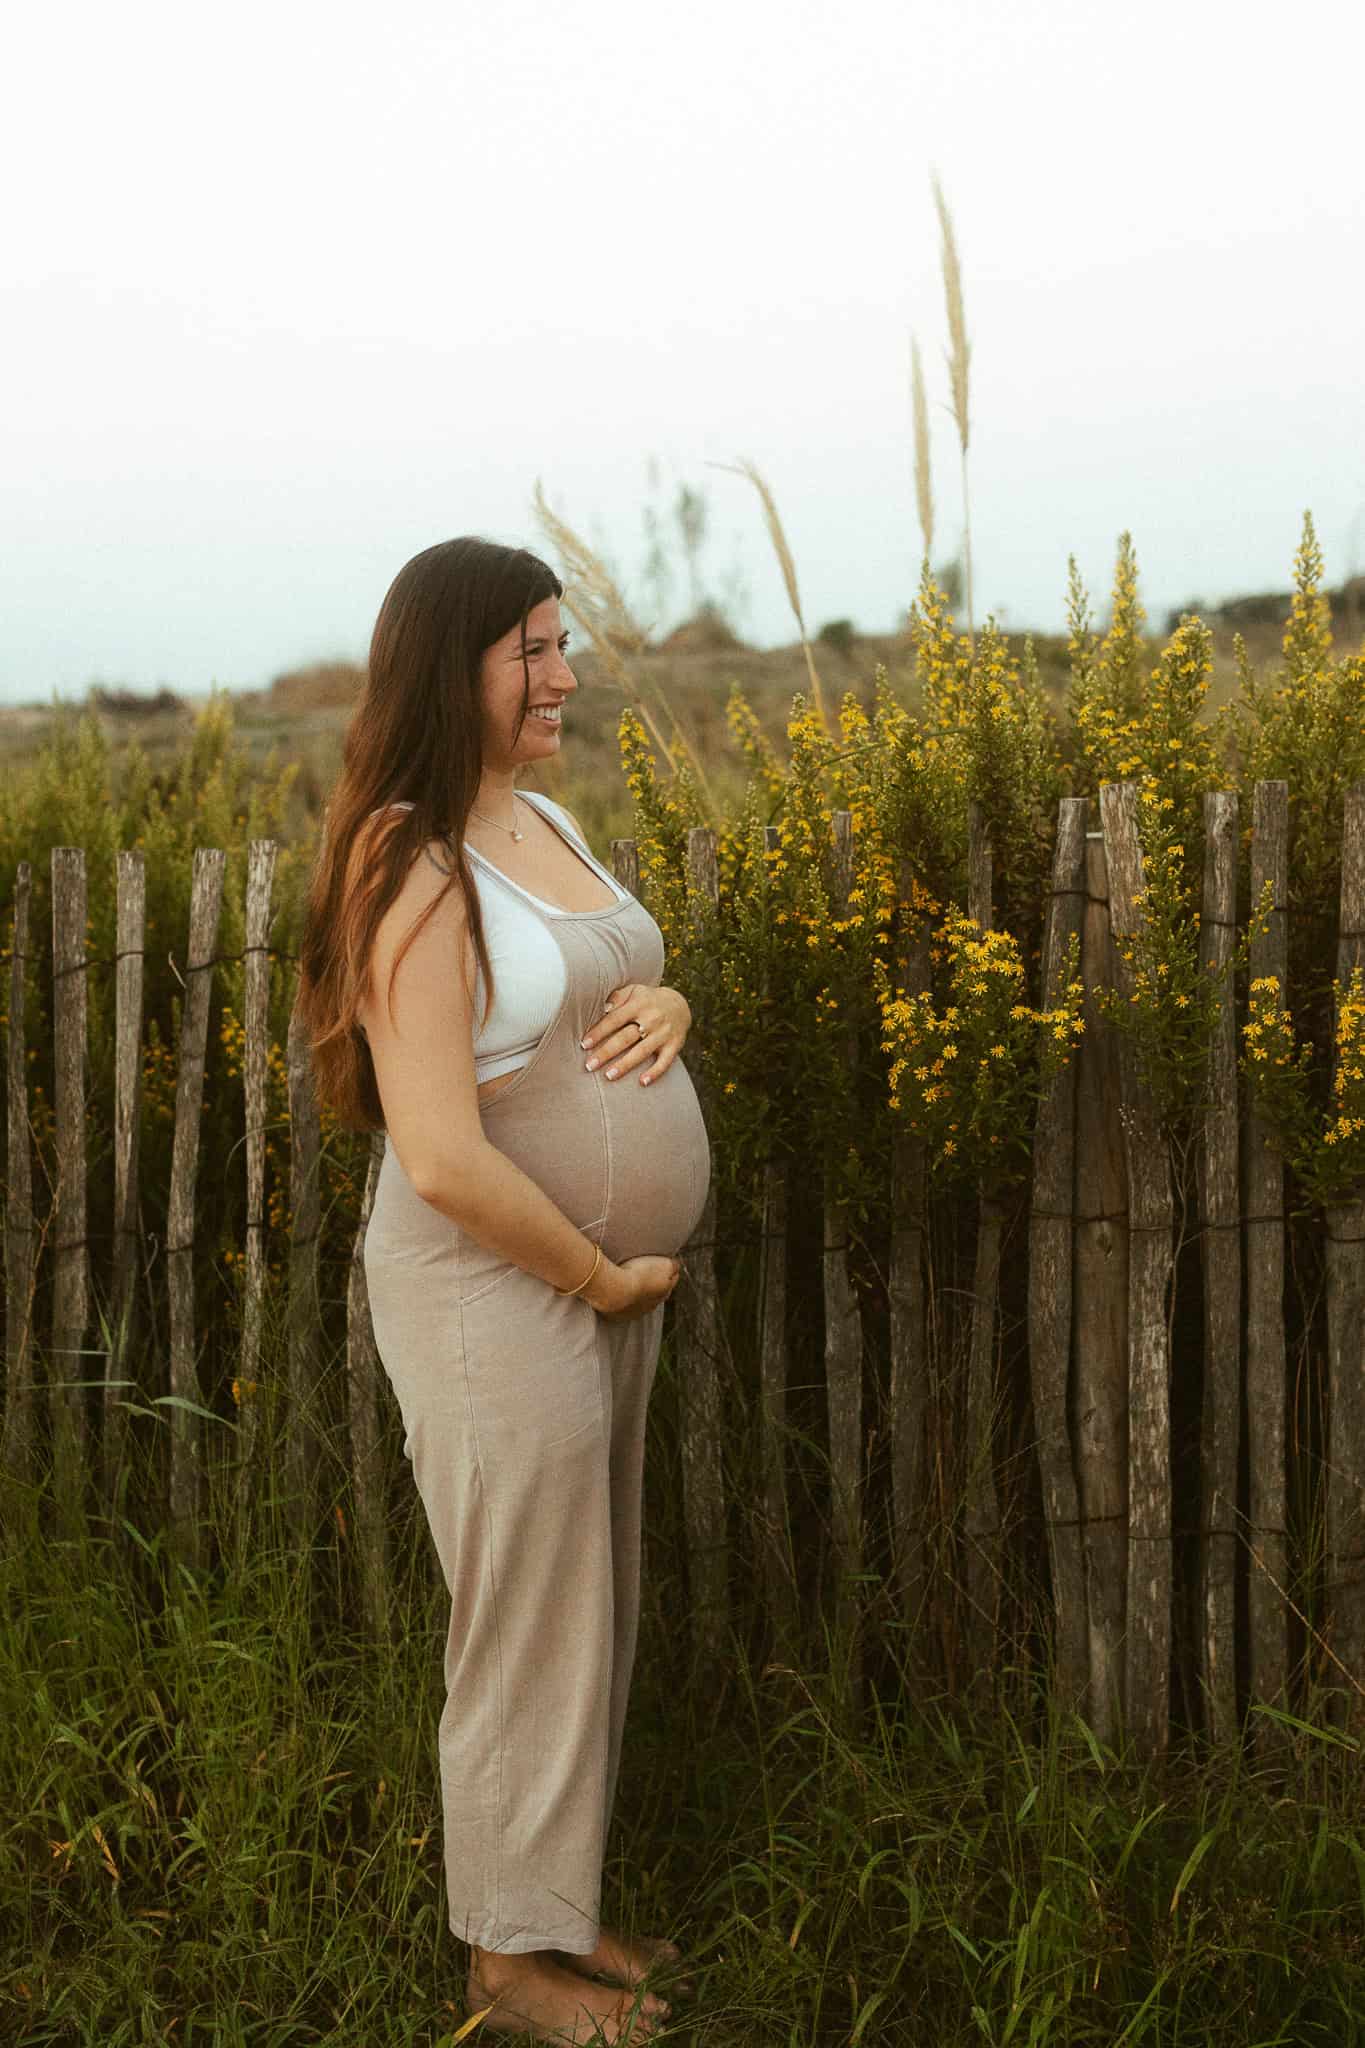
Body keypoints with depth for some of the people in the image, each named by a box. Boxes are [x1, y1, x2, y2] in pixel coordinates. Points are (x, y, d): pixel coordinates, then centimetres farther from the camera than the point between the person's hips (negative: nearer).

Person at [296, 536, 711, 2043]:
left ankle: (560, 1905, 36)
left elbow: (618, 988, 21)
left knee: (593, 1614, 19)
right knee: (531, 1632, 6)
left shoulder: (544, 820, 7)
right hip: (496, 1294, -9)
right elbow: (443, 1159, -27)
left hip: (612, 1281, 9)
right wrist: (607, 1277, -15)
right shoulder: (415, 874, -20)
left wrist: (665, 1003, -3)